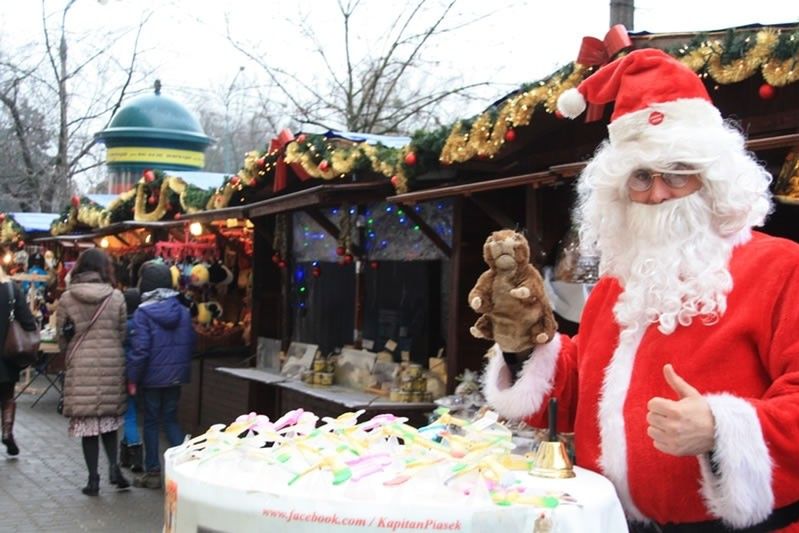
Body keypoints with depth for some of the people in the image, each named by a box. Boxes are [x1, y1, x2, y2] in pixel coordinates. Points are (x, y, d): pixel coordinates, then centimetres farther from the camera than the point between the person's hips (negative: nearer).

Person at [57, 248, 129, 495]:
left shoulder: (67, 298, -3)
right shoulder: (116, 297, -3)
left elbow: (61, 338, 3)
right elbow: (123, 334, 3)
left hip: (81, 367, -1)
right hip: (112, 365, 1)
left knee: (87, 422, 5)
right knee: (109, 418, 16)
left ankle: (93, 479, 7)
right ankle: (113, 465, 0)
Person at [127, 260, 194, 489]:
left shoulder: (143, 312, -14)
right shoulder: (183, 311, 2)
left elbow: (140, 349, -18)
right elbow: (191, 343, 5)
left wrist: (132, 378, -10)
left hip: (152, 376, -4)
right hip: (176, 375, 4)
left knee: (151, 421, 8)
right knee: (171, 419, 15)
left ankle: (153, 472, 13)